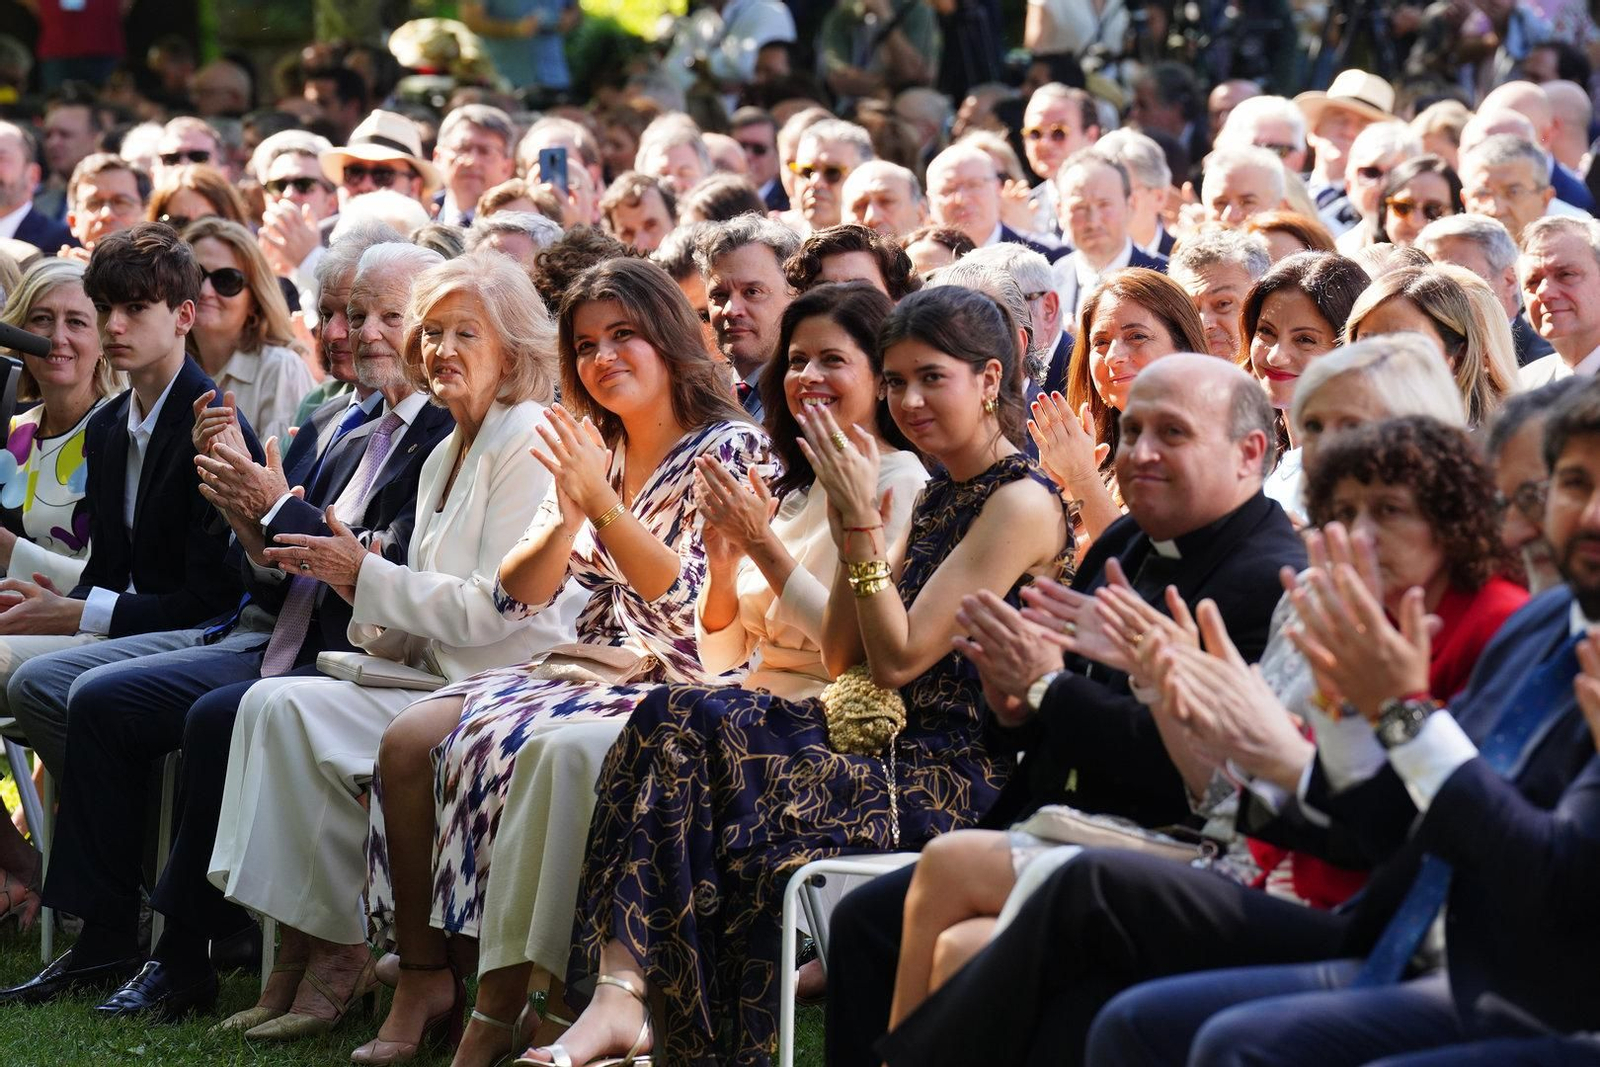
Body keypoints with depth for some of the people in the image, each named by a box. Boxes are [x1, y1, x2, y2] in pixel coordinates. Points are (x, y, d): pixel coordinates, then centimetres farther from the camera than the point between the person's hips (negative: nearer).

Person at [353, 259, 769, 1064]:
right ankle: (424, 979, -13)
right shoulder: (592, 452, 15)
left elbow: (689, 597, -17)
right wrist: (568, 516, -10)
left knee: (494, 746, -30)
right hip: (585, 667, 7)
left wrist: (602, 503, -24)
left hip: (675, 687, -7)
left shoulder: (729, 448, -5)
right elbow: (517, 596, 8)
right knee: (408, 741, -15)